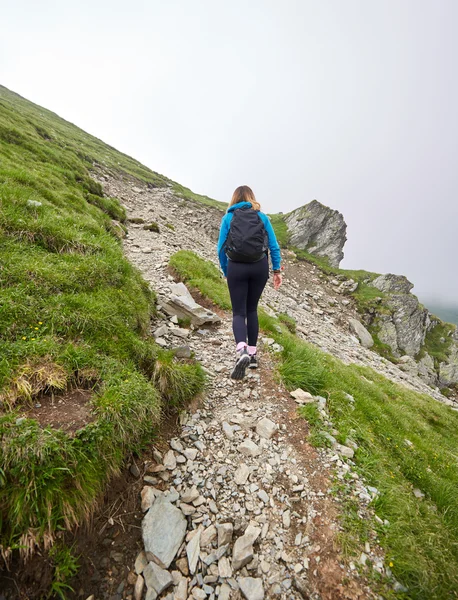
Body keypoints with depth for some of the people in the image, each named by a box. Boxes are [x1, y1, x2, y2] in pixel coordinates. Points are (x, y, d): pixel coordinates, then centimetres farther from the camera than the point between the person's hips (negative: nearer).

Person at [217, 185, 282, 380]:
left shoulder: (228, 218, 5)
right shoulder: (262, 217, 9)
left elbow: (221, 248, 1)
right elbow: (274, 246, 4)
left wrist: (226, 272, 10)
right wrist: (277, 270, 9)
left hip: (236, 268, -2)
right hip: (259, 267, 2)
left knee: (239, 312, 3)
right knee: (252, 309, 15)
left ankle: (242, 352, -20)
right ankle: (252, 354, 19)